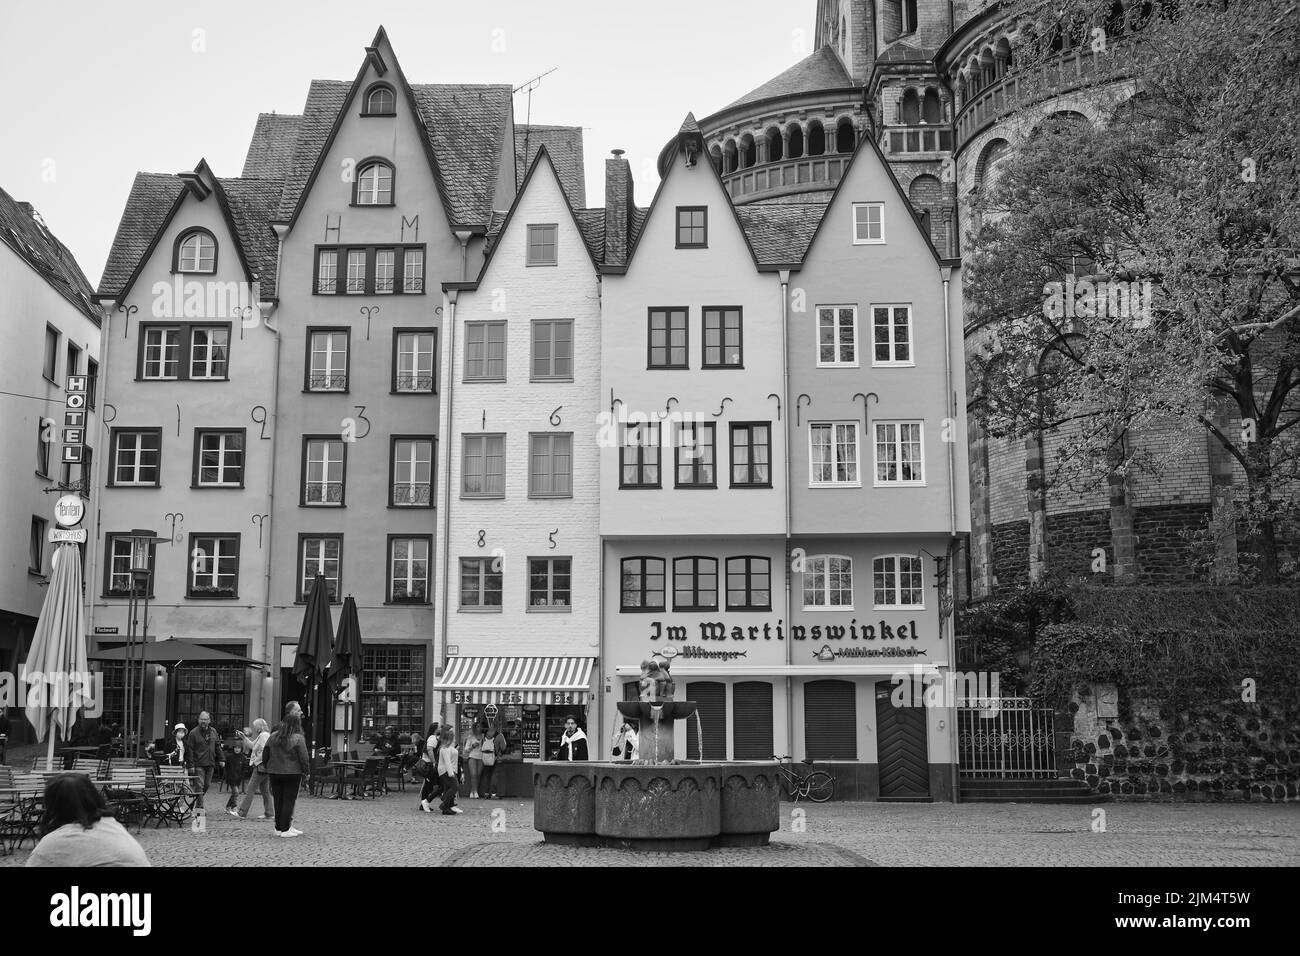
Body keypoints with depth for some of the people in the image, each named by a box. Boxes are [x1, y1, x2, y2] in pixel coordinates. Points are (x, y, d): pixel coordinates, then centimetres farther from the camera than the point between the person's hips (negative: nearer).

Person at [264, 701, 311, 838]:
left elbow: (265, 753, 10)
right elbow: (304, 758, -11)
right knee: (289, 800, 1)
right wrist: (307, 771, -1)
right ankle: (285, 829, 1)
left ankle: (279, 828, 18)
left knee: (278, 800, 12)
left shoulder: (273, 736, 5)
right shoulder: (298, 738, -11)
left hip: (274, 772, 5)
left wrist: (267, 766, 21)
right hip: (292, 773, -5)